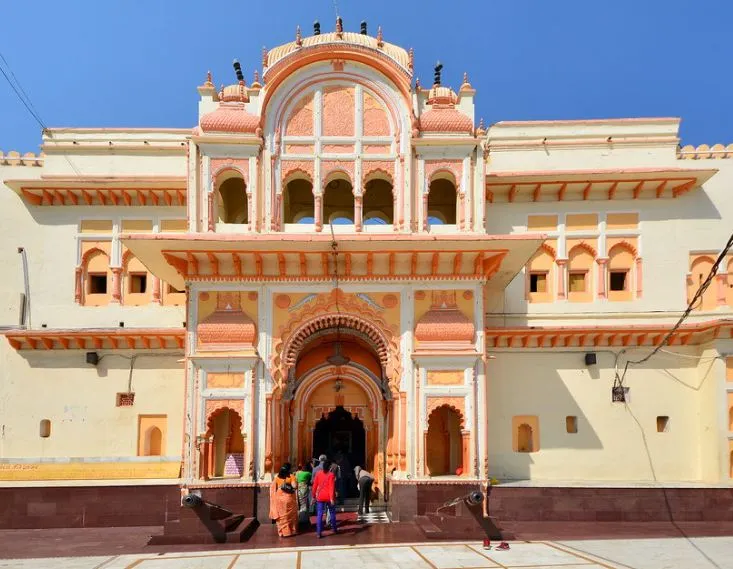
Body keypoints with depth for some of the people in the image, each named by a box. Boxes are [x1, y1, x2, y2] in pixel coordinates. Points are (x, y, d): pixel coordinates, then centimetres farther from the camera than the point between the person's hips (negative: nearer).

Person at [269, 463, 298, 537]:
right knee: (290, 515, 12)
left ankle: (282, 532, 12)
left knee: (281, 515, 10)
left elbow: (273, 488, 1)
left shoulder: (277, 477, 1)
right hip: (289, 499, -2)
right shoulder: (291, 476, -10)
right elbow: (295, 486, -19)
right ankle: (291, 531, 17)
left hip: (279, 499, 2)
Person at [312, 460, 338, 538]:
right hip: (329, 497, -2)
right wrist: (332, 498, -18)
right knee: (332, 513, 15)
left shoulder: (318, 473, 2)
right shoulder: (331, 474, -8)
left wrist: (313, 496, 11)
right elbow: (331, 487, -15)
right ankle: (335, 529, 28)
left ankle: (319, 532, -5)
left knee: (319, 514, 1)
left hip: (320, 497, 2)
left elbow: (315, 485, 3)